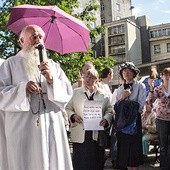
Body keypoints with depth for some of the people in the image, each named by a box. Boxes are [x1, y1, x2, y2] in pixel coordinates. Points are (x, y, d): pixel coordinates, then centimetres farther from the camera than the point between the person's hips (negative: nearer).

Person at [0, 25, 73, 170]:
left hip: (52, 128, 3)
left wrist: (52, 80, -11)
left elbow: (68, 93, 5)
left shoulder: (53, 65, 14)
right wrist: (22, 88, -17)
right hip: (22, 129, -2)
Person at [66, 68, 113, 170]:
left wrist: (106, 119, -11)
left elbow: (109, 111, 8)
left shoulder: (103, 94, 8)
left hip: (97, 136, 1)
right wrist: (73, 116, -11)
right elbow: (67, 108, 8)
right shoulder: (75, 93, 7)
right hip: (80, 136, -1)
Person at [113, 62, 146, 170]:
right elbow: (116, 107, 6)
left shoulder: (140, 86, 1)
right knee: (124, 148, 6)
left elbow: (140, 106, -8)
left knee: (134, 147, -3)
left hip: (135, 120, -4)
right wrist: (122, 97, -7)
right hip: (122, 121, 4)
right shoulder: (120, 89, 14)